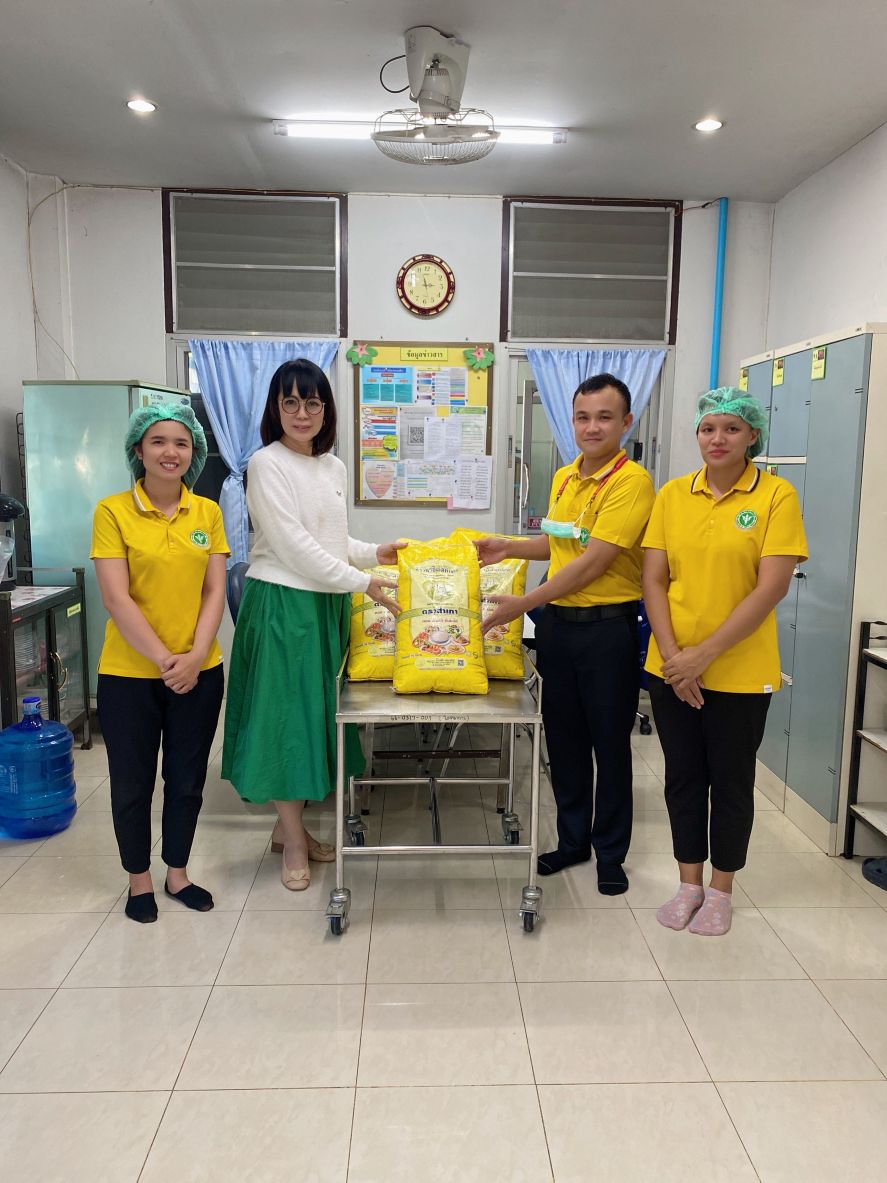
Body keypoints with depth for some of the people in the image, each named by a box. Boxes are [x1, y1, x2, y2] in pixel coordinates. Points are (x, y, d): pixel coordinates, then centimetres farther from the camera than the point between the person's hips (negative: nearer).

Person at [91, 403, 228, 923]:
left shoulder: (208, 512, 2)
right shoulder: (113, 511, -7)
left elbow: (215, 592, 0)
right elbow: (117, 599, -13)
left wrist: (195, 656, -13)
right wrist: (164, 659, -18)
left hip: (199, 672, 3)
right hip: (129, 673, -2)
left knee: (187, 778, 15)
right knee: (133, 782, 12)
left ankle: (178, 873, 35)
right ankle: (139, 880, 34)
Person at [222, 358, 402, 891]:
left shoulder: (334, 466, 12)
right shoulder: (267, 464, -10)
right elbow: (294, 545, -16)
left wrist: (375, 552, 3)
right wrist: (363, 582, -16)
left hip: (328, 603, 7)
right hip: (283, 603, -7)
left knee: (318, 709, 12)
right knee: (287, 712, 0)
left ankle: (290, 825, 28)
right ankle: (294, 843, 14)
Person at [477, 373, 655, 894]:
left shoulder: (631, 481, -15)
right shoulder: (564, 477, 9)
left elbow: (594, 561, -21)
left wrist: (526, 602, -21)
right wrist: (509, 547, 8)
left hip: (608, 628, -7)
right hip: (557, 622, 7)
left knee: (610, 744, 7)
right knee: (564, 739, 15)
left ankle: (611, 854, 25)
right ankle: (573, 840, 33)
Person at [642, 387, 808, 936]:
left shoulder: (777, 495, -8)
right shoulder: (672, 494, 2)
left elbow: (772, 587, -15)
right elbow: (654, 580, 0)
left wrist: (705, 653, -18)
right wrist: (673, 654, -12)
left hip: (740, 670, -3)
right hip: (672, 667, 3)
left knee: (731, 781, 11)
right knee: (683, 776, 14)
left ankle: (721, 890, 31)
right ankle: (689, 883, 32)